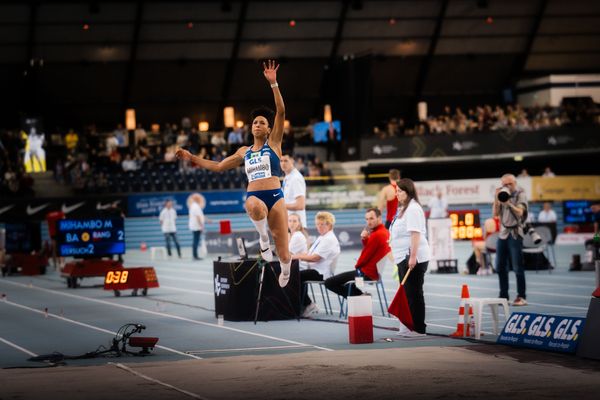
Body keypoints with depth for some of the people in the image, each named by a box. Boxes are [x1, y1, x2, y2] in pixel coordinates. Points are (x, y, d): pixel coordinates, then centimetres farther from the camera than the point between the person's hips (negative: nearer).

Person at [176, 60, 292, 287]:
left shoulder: (273, 143, 10)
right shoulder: (244, 152, 21)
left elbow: (281, 112, -2)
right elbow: (219, 166, 33)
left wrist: (273, 84, -11)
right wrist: (193, 159, 29)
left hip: (275, 196, -2)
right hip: (254, 197, 2)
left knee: (283, 252, -3)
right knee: (255, 206, -42)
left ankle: (285, 270, 35)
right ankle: (263, 236, -11)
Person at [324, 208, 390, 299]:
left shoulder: (376, 235, -20)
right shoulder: (385, 232, 8)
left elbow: (365, 256, -14)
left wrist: (357, 266, 5)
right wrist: (364, 239, -4)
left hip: (367, 273, -10)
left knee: (329, 283, -9)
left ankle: (360, 296, -6)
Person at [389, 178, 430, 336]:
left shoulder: (413, 209, -13)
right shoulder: (403, 208, 19)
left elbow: (415, 234, -21)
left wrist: (413, 257, -26)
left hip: (413, 258, -11)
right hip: (403, 258, 11)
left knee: (414, 293, -7)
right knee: (406, 293, 12)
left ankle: (418, 328, -4)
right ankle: (408, 326, 18)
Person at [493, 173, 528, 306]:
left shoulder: (520, 194, -2)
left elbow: (520, 212, -15)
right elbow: (495, 213, 5)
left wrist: (508, 202, -26)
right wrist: (497, 199, -6)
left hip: (515, 234, -6)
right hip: (503, 233, 6)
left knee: (517, 267, -7)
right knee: (500, 267, 6)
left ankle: (521, 297, -4)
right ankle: (503, 296, 13)